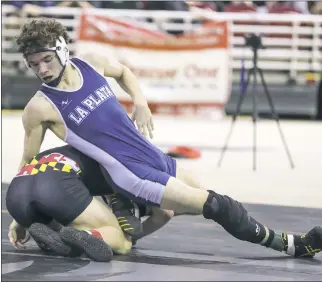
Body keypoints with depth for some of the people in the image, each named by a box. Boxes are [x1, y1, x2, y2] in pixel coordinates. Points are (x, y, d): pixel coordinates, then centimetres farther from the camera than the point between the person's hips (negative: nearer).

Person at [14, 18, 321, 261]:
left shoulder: (91, 63, 0)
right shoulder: (40, 108, -13)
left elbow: (123, 72, 23)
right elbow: (28, 162, -1)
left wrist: (140, 101, 6)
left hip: (155, 157, 6)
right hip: (131, 175, -6)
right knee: (215, 205, -9)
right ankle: (290, 244, 3)